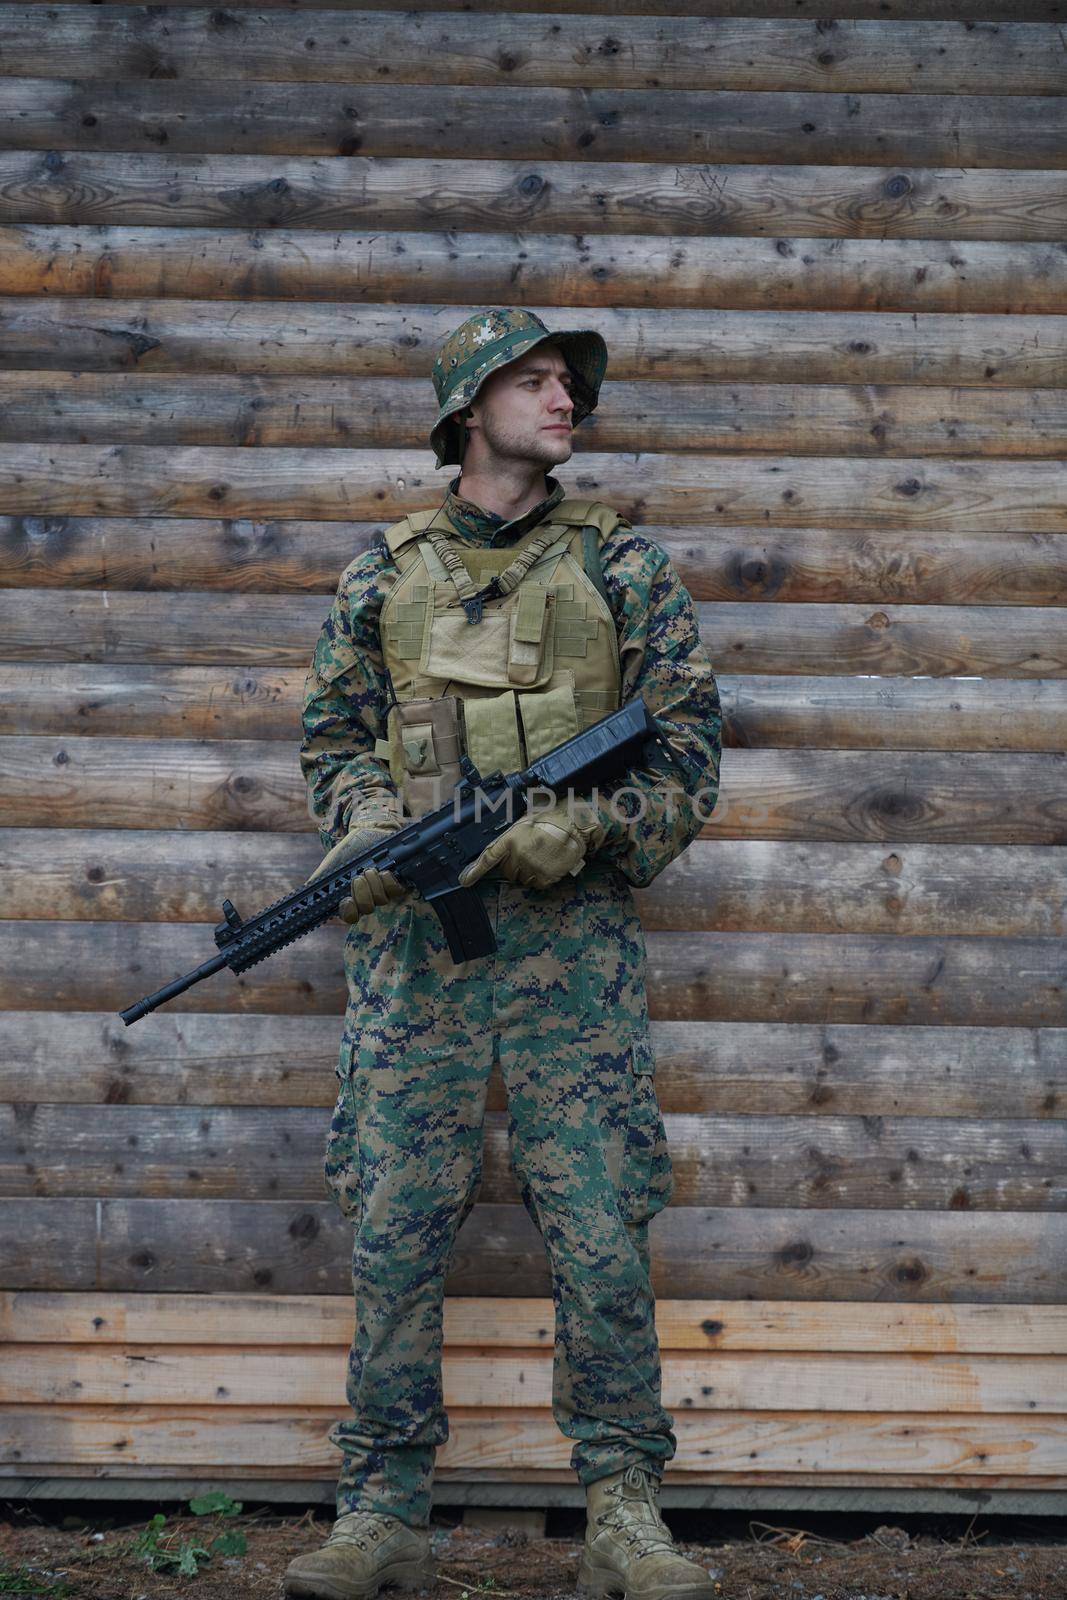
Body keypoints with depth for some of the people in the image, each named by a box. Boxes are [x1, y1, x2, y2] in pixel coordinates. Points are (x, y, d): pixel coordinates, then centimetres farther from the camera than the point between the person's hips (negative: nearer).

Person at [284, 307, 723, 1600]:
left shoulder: (621, 565, 8)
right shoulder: (383, 573, 12)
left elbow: (688, 742, 4)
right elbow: (333, 736, 14)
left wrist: (582, 825, -12)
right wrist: (368, 826, -7)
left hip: (570, 928, -1)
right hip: (414, 931, 1)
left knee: (601, 1236, -4)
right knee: (395, 1230, -1)